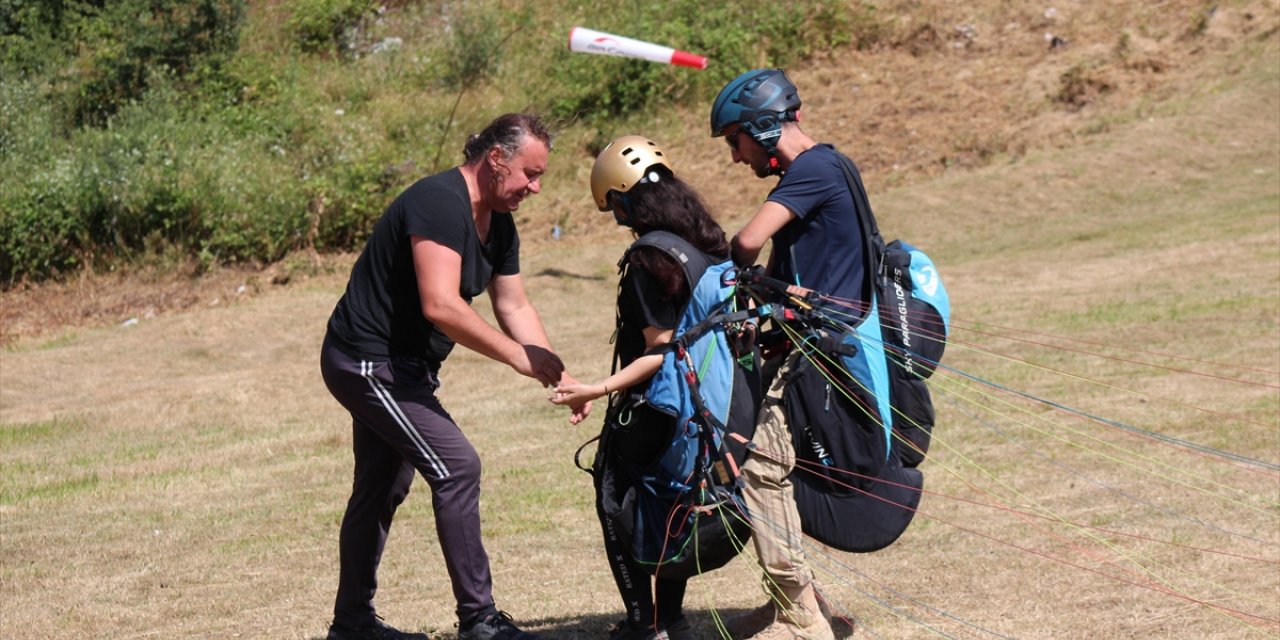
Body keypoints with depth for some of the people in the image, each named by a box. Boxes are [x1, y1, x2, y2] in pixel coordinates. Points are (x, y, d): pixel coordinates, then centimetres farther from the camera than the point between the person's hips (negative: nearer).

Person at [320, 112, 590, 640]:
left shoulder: (498, 224, 7)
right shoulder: (439, 203, -24)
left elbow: (514, 308, 13)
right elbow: (441, 305, -32)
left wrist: (558, 376, 2)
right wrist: (519, 356, -26)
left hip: (398, 368, 11)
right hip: (368, 363, -11)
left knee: (382, 491, 18)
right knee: (456, 465, -16)